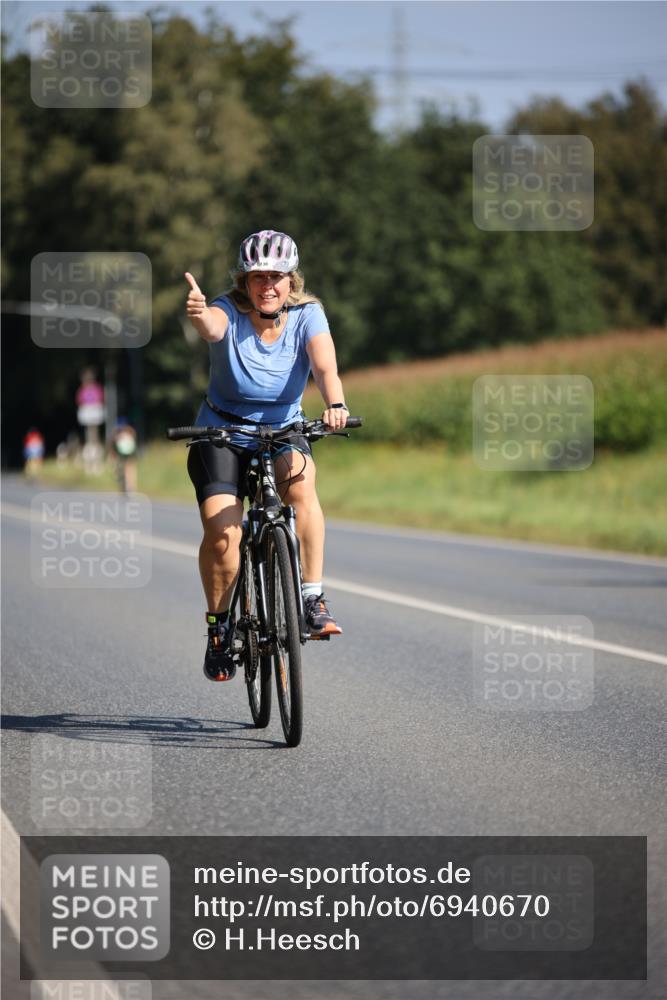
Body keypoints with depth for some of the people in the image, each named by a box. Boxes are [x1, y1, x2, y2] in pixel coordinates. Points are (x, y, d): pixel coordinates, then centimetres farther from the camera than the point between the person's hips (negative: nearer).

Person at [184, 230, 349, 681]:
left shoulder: (307, 315, -11)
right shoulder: (229, 312, -16)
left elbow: (325, 364, -28)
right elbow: (212, 325, -41)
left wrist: (335, 403, -50)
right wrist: (198, 314, -67)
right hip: (222, 434, -1)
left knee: (302, 486, -32)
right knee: (222, 534, -20)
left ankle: (314, 600, -25)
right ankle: (219, 625, 4)